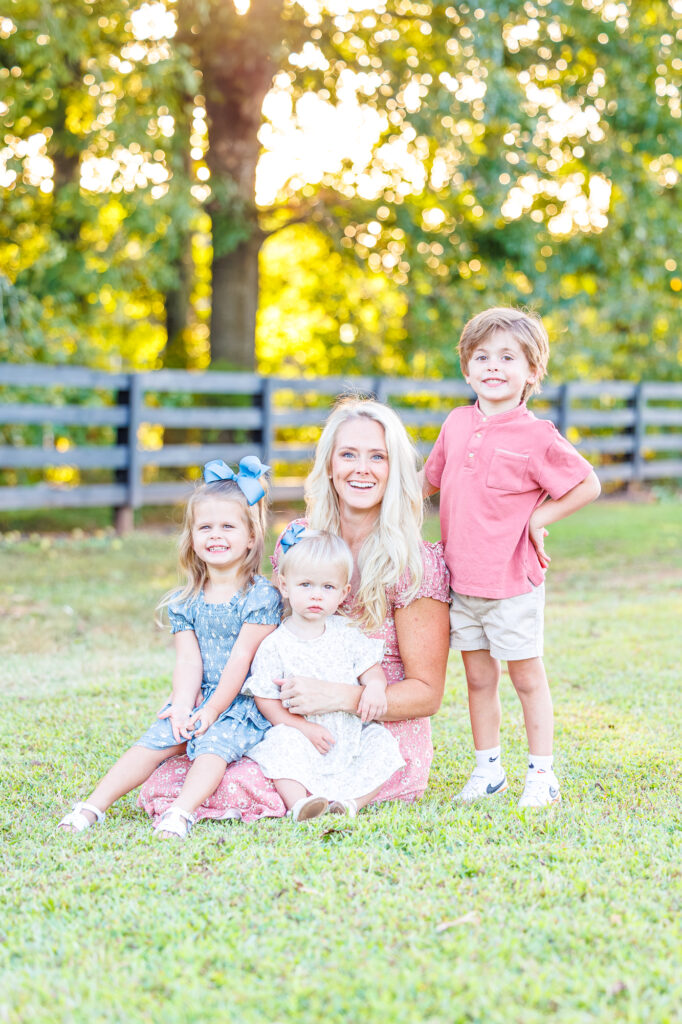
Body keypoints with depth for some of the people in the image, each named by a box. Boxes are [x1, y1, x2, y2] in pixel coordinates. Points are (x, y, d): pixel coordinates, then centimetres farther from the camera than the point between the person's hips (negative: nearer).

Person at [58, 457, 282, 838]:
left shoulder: (261, 595, -8)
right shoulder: (185, 602, 9)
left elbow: (241, 658, -12)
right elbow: (189, 661, 1)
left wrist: (211, 711, -14)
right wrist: (183, 708, -16)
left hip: (243, 705, -4)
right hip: (198, 701, 5)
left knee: (213, 745, -29)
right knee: (153, 741, -13)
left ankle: (182, 812, -46)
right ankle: (94, 806, -19)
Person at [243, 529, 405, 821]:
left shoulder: (347, 633, 4)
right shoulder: (274, 646, -6)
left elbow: (371, 668, 7)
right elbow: (266, 700, -8)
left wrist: (374, 687, -18)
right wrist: (304, 728, -18)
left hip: (351, 736, 3)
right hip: (300, 734, -3)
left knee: (382, 742, -18)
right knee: (282, 742, -31)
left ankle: (350, 800, -26)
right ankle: (298, 804, -40)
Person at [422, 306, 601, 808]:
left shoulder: (536, 436, -11)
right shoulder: (457, 424, 6)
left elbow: (588, 485, -6)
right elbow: (433, 480, 23)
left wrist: (539, 517, -9)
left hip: (513, 582, -5)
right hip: (462, 579, 5)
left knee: (527, 677, 5)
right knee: (479, 680, 13)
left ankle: (541, 773, 16)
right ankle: (488, 769, 24)